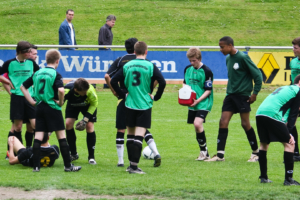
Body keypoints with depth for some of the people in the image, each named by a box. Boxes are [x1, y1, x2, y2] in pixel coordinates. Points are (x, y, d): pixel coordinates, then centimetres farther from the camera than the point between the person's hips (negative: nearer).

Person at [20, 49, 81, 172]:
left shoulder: (37, 73, 8)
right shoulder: (55, 75, -10)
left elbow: (23, 87, 14)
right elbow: (61, 90, -27)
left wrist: (31, 101, 12)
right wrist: (60, 102, -9)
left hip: (39, 107, 5)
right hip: (52, 108, -5)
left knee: (38, 137, 4)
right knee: (61, 136, 2)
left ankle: (36, 166, 0)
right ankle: (68, 165, 3)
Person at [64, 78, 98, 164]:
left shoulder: (90, 90, -40)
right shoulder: (67, 91, -41)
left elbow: (94, 103, -19)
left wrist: (86, 119, -24)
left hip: (88, 105, -1)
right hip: (73, 105, 1)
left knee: (89, 126, -16)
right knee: (68, 123, -14)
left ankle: (91, 157, -4)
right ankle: (73, 154, 3)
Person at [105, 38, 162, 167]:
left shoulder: (120, 60, 3)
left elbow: (107, 76, -6)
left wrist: (114, 91, 2)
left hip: (124, 98, -1)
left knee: (121, 130, 6)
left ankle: (120, 160, 4)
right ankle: (156, 153, -1)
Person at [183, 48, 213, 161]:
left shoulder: (206, 71, -12)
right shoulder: (188, 69, 8)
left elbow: (208, 91, -11)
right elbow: (185, 83, 22)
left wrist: (198, 100, -21)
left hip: (203, 103, -7)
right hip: (192, 104, 7)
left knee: (198, 124, -22)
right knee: (196, 126, 7)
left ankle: (204, 151, -10)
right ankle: (204, 153, 17)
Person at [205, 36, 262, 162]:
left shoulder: (242, 58, -12)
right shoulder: (228, 59, 12)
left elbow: (257, 75, -11)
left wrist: (255, 93, -11)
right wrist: (229, 92, 17)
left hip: (243, 95, -7)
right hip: (230, 95, 7)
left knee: (245, 123, -2)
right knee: (223, 122, -2)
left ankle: (256, 153, 12)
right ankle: (220, 155, -1)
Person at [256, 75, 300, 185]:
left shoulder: (284, 88, 33)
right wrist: (289, 133, 0)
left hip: (259, 113, 8)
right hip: (273, 114, -8)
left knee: (264, 143, 23)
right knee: (289, 143, 0)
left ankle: (263, 177, 25)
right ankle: (288, 179, -4)